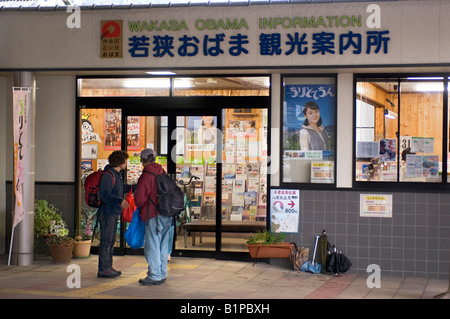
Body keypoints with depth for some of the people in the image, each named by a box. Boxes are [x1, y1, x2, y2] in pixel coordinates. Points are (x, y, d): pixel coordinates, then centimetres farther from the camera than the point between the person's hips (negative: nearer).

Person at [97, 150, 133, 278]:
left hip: (114, 213, 10)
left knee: (111, 241, 13)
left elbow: (122, 189, 31)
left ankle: (108, 267, 20)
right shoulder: (108, 175, -17)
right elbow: (104, 194, -25)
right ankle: (103, 269, -3)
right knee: (106, 241, -6)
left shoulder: (117, 175, 15)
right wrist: (120, 201, -34)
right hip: (106, 213, -10)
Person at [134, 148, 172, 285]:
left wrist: (139, 206, 9)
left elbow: (139, 198, -14)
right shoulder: (163, 173, 12)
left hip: (154, 215, -8)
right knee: (163, 246, 14)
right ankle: (162, 274, 20)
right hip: (168, 215, 8)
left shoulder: (146, 176, -12)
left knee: (152, 246, -2)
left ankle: (154, 276, -2)